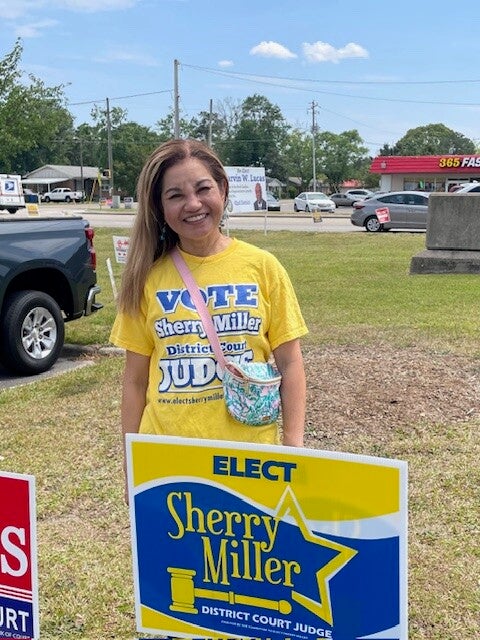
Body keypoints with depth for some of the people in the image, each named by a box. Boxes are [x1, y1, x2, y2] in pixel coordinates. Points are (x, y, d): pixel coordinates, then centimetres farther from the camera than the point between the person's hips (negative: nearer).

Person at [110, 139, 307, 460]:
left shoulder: (262, 266, -4)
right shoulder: (149, 276, -2)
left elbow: (290, 363, 0)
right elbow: (135, 379, 3)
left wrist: (293, 445, -6)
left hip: (250, 447, 0)